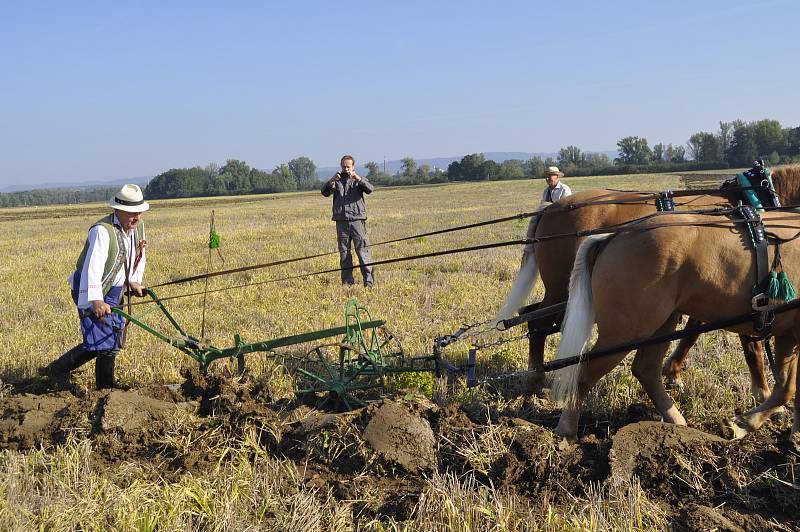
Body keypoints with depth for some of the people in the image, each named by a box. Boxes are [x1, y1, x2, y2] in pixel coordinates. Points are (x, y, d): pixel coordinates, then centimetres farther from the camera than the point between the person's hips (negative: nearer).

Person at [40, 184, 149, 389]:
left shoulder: (138, 226, 1)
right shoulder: (102, 231, -26)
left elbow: (139, 256, 22)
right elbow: (93, 266, -37)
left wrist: (134, 281, 12)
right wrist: (96, 300, -46)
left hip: (113, 290, 9)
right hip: (90, 290, -9)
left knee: (114, 340, 15)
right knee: (101, 340, -14)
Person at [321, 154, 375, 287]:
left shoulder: (359, 180, 10)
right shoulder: (337, 181, 14)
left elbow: (370, 189, -9)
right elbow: (325, 192, 0)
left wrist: (358, 179, -24)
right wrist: (331, 181, -18)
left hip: (357, 220, -3)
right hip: (341, 221, 3)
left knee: (362, 250, -7)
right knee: (344, 252, 5)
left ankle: (369, 280, -5)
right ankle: (347, 281, 11)